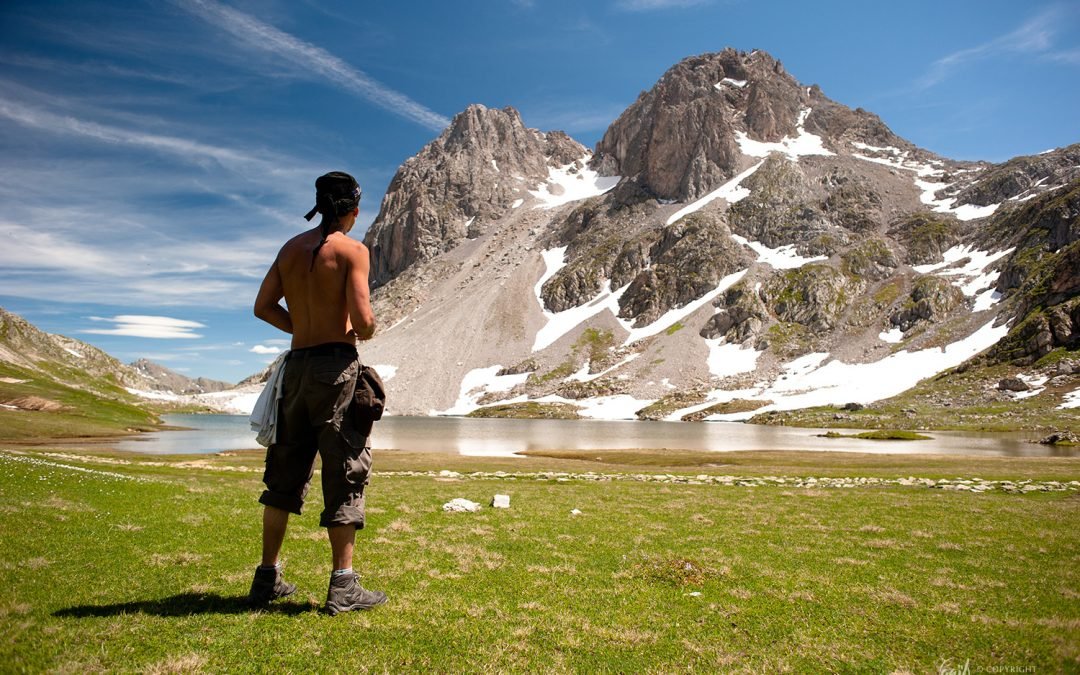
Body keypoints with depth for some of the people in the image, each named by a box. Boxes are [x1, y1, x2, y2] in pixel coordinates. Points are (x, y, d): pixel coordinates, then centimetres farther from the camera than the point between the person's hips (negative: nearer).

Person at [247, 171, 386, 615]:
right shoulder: (352, 250, -7)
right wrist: (363, 333, 5)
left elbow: (263, 306, 10)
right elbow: (362, 320, -16)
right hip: (336, 364, -6)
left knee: (286, 472, 15)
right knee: (345, 473, 0)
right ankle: (343, 586, 2)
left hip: (297, 363, 6)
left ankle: (268, 578, 23)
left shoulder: (291, 247, 12)